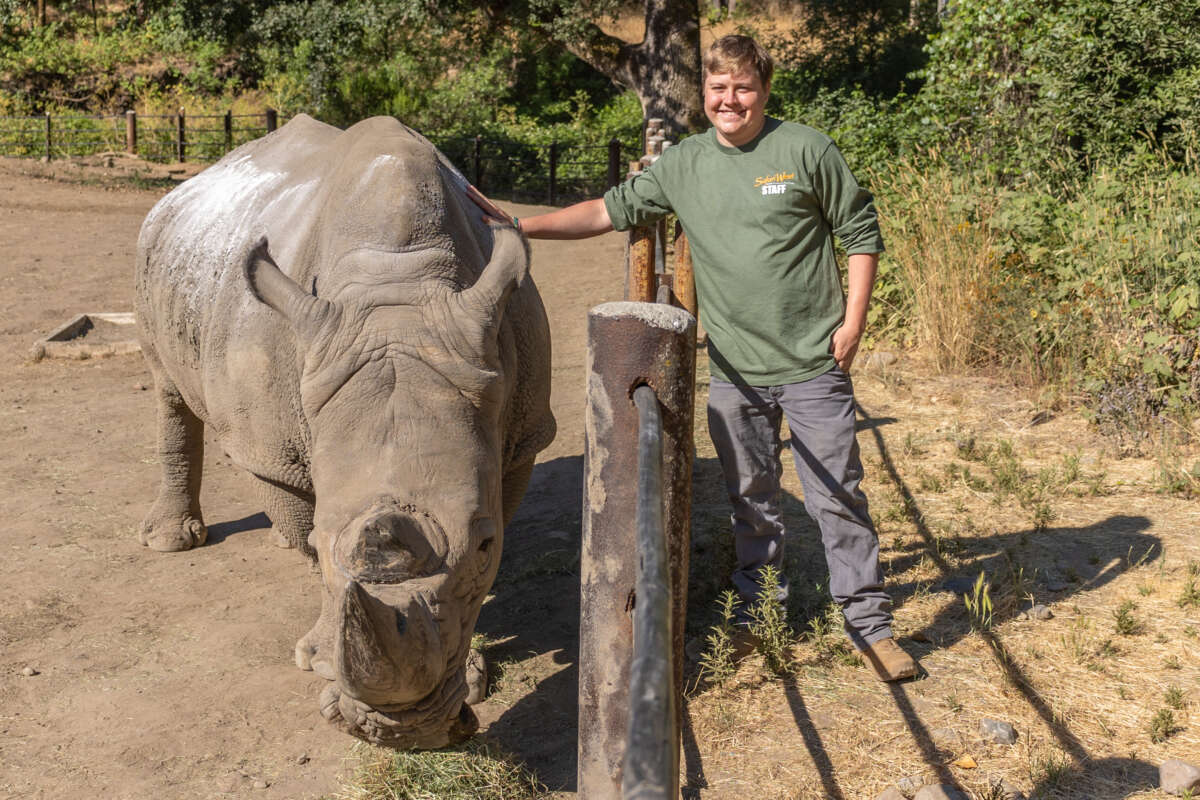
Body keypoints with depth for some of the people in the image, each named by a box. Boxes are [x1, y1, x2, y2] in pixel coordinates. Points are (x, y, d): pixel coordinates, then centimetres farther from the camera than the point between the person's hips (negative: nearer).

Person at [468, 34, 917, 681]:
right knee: (751, 498, 13)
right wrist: (517, 224, -2)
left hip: (813, 363, -3)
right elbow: (609, 210, 5)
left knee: (836, 493, 2)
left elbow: (861, 232, 2)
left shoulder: (806, 150, -4)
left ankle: (868, 621, 14)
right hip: (735, 370, 3)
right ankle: (758, 611, 29)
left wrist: (853, 319, -5)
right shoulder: (683, 165, 5)